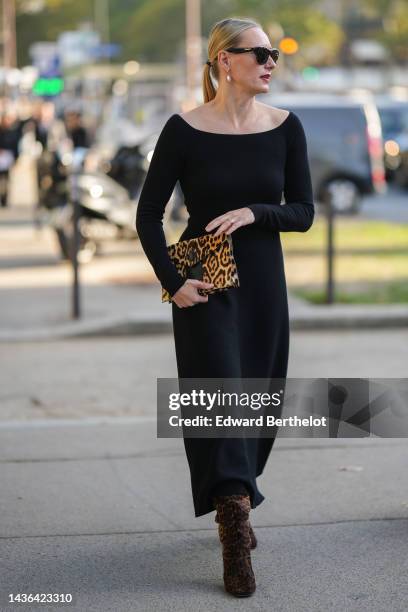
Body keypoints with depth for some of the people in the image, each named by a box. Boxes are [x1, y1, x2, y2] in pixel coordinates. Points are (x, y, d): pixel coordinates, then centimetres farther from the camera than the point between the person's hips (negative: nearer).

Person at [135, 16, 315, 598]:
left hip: (263, 282, 4)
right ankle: (236, 540, -11)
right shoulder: (184, 130, -7)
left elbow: (303, 212, 2)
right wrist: (172, 283, -12)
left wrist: (254, 212, -16)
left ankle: (237, 504, 34)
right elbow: (148, 215, -3)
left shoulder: (286, 127, 1)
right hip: (205, 285, -4)